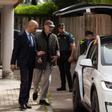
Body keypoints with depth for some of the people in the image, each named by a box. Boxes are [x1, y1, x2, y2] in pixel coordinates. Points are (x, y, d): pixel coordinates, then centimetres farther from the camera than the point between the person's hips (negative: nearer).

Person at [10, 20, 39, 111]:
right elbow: (15, 50, -9)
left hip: (31, 64, 7)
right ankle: (22, 102, -7)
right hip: (23, 63, -7)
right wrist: (13, 63, -10)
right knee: (24, 82, -12)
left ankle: (25, 101, 16)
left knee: (28, 84, 9)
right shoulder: (21, 36, -9)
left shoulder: (32, 37, 12)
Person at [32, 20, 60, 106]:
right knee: (36, 79, 7)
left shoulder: (54, 37, 7)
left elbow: (57, 48, 14)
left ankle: (42, 99, 6)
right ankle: (36, 91, 40)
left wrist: (57, 55, -5)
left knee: (47, 80, -2)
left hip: (49, 62, 2)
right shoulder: (38, 36, -3)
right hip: (40, 61, -2)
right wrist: (37, 56, -17)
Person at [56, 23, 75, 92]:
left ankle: (71, 87, -6)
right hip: (60, 55, 5)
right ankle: (63, 86, 17)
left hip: (66, 56, -5)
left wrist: (71, 56, -15)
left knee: (67, 71, -11)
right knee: (61, 71, 9)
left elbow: (73, 46, -8)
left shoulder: (69, 35, -4)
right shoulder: (57, 36, 11)